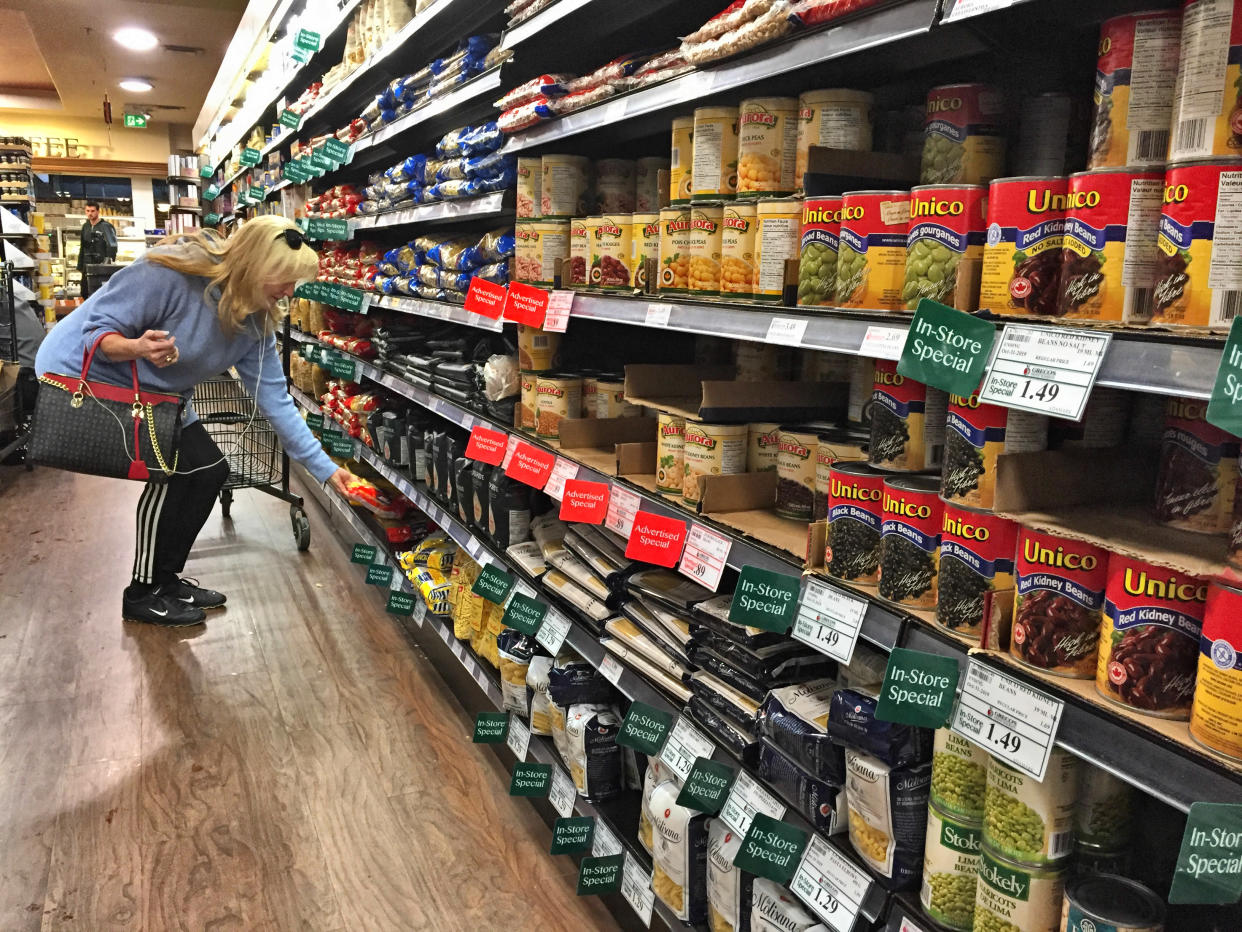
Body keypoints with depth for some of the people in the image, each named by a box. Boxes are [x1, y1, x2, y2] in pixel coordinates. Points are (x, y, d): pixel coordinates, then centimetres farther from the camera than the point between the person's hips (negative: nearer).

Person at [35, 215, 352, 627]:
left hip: (150, 395, 8)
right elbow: (95, 330, -24)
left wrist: (325, 468, -9)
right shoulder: (168, 274, -31)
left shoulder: (255, 324, -9)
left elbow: (275, 399, -7)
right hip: (83, 376, -8)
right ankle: (143, 595, 0)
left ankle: (164, 578, 17)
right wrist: (136, 348, -47)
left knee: (209, 469, 0)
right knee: (173, 468, -17)